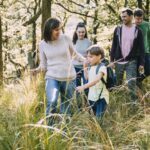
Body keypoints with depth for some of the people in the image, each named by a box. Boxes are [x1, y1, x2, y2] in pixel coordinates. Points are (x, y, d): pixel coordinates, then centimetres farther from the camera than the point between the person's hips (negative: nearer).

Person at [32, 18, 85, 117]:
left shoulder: (66, 39, -3)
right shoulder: (43, 44, -2)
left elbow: (74, 54, 12)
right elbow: (43, 64, 3)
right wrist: (39, 69, -18)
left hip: (69, 78, 1)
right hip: (52, 77, -1)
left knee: (66, 105, 12)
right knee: (51, 103, -23)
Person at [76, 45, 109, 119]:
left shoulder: (102, 68, -18)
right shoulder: (91, 67, 8)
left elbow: (96, 80, -32)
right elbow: (87, 78, 22)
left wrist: (83, 87, -43)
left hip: (101, 97, -8)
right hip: (92, 97, 8)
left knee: (99, 117, -12)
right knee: (95, 116, 16)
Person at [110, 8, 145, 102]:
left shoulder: (137, 31, -2)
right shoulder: (118, 29, 3)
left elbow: (141, 48, 0)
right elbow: (114, 46, 6)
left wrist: (142, 63, -5)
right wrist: (112, 60, 0)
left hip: (131, 62, -2)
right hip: (118, 61, 2)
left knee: (131, 83, -8)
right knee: (118, 83, 10)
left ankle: (134, 102, 0)